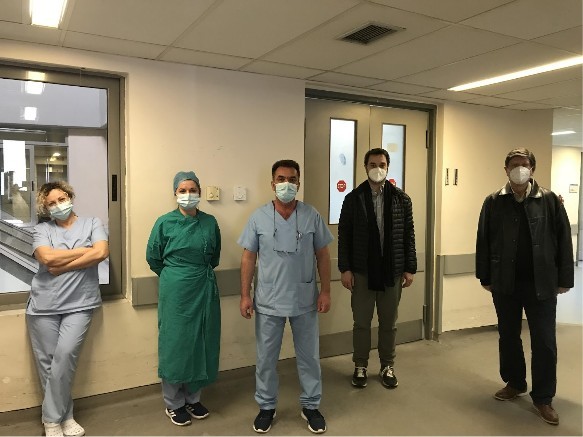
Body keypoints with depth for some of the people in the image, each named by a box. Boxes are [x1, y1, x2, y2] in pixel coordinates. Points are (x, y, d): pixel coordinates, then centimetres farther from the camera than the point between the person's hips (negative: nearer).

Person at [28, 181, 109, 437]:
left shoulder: (92, 223, 6)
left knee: (65, 356, -12)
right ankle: (64, 416, 22)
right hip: (44, 306, 2)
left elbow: (101, 253, -11)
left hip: (79, 305, -1)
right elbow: (47, 257, -12)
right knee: (47, 363, 4)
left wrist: (61, 266, -9)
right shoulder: (42, 229, 7)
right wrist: (85, 251, -7)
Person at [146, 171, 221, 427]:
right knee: (176, 344, 5)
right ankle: (173, 403, 22)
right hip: (175, 292, -3)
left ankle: (193, 398, 29)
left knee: (201, 343, 11)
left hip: (205, 290, 3)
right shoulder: (165, 223, -7)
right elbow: (153, 258, 3)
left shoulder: (210, 222, 1)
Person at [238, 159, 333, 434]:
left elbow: (322, 255, 2)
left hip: (305, 301, 1)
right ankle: (266, 406, 32)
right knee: (266, 358, 12)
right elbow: (248, 258, 0)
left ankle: (310, 406, 33)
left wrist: (325, 291, -2)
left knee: (309, 356, 14)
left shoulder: (312, 216, -3)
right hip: (268, 302, 0)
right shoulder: (258, 217, -3)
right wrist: (245, 295, -4)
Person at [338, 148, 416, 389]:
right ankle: (360, 367, 25)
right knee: (361, 322, 9)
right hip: (362, 271, -1)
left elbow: (409, 235, 3)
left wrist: (410, 268, 0)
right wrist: (345, 268, -7)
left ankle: (387, 367, 28)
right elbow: (344, 235, -2)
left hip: (392, 271, 1)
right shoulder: (353, 198, -1)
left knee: (389, 322, 12)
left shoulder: (401, 199, 2)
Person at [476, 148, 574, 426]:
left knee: (544, 342, 4)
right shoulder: (493, 202, 1)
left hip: (541, 283, -1)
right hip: (505, 283, 2)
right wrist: (485, 277, 1)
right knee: (508, 337, 14)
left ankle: (543, 398, 19)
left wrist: (564, 279, -3)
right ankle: (514, 383, 34)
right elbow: (483, 241, 2)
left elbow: (563, 241, 0)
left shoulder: (549, 200, -1)